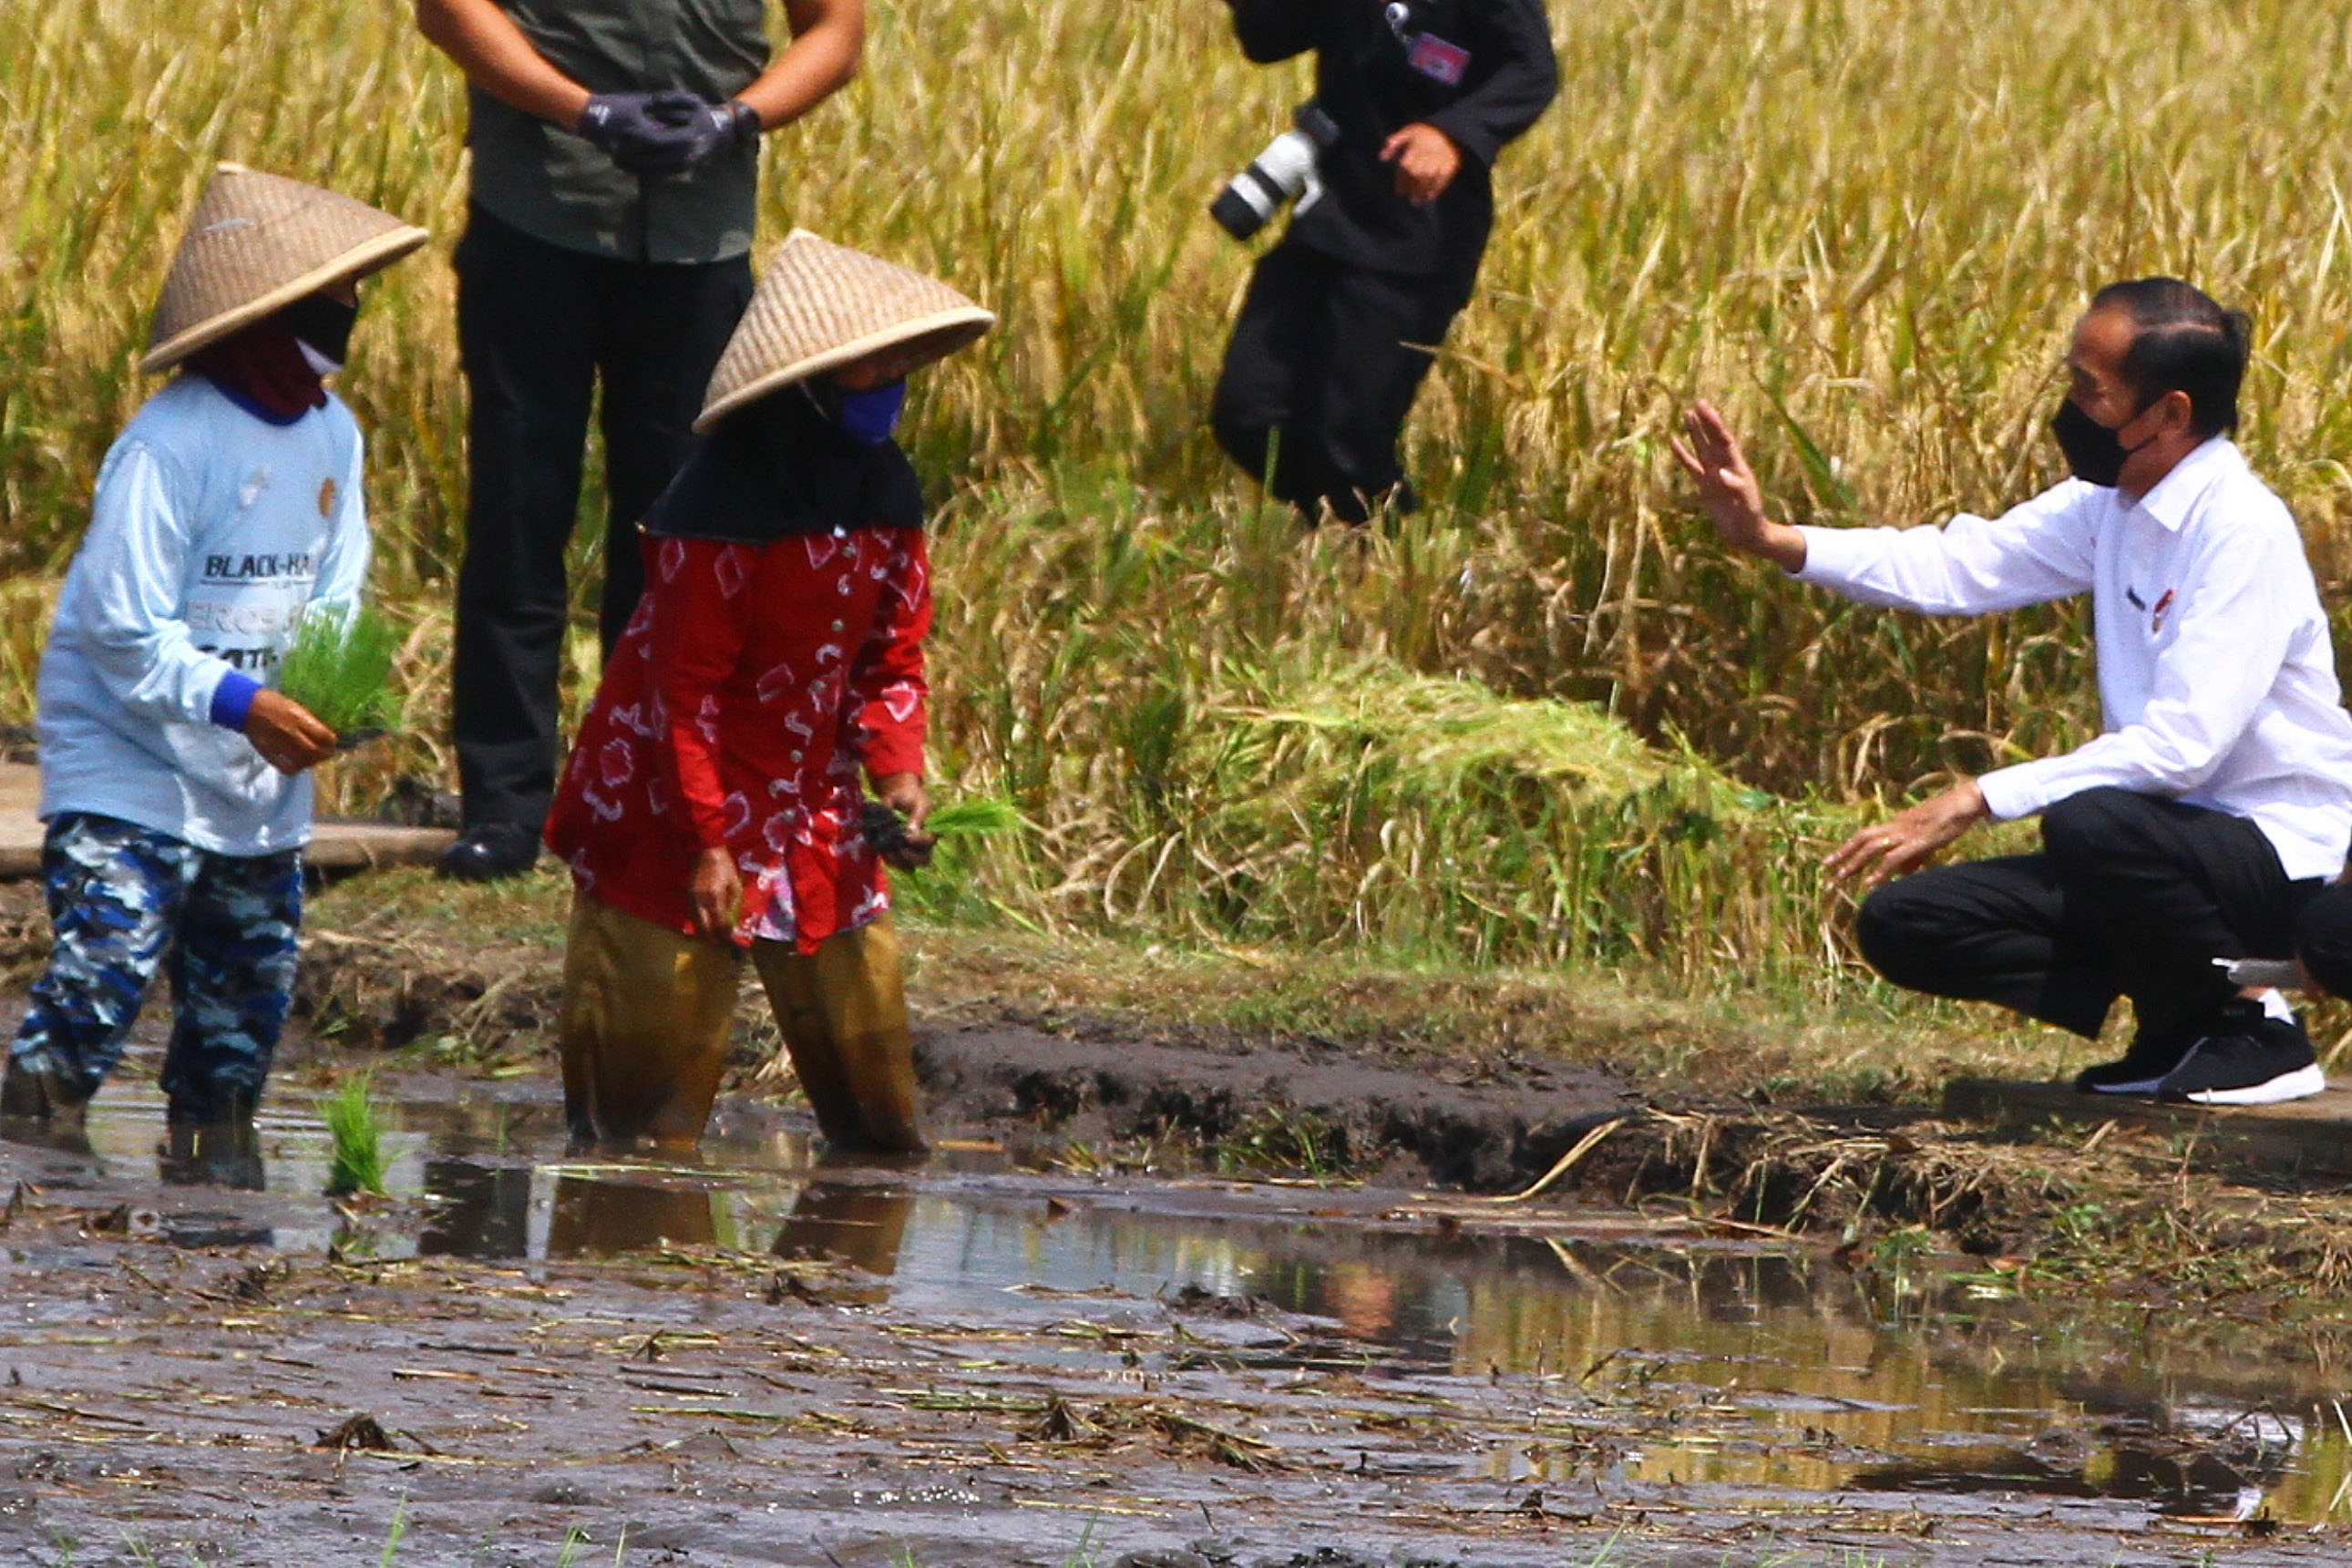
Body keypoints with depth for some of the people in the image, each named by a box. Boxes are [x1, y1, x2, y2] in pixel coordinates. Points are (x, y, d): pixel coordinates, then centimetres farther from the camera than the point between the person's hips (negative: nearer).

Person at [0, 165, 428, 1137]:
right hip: (133, 774, -7)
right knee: (98, 983, -18)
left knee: (243, 1017, 12)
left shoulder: (330, 435, 5)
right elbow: (125, 629, -21)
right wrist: (239, 703, -30)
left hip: (260, 794, 7)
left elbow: (335, 600, 10)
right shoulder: (170, 444, -20)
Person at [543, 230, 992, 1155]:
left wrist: (898, 774, -6)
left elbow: (892, 657, 11)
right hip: (671, 812, -7)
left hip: (814, 810, 7)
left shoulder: (885, 492, 3)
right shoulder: (728, 506, -20)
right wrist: (705, 843, -20)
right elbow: (685, 685, -18)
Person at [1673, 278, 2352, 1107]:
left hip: (2281, 858, -8)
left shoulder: (2242, 529, -22)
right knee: (1902, 925, -3)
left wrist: (1975, 802, -29)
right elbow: (1960, 566, 4)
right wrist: (1773, 540, -9)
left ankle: (2250, 1026, -12)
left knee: (2090, 824, -38)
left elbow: (2181, 744, -29)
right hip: (2169, 838, 8)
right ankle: (2180, 1032, 5)